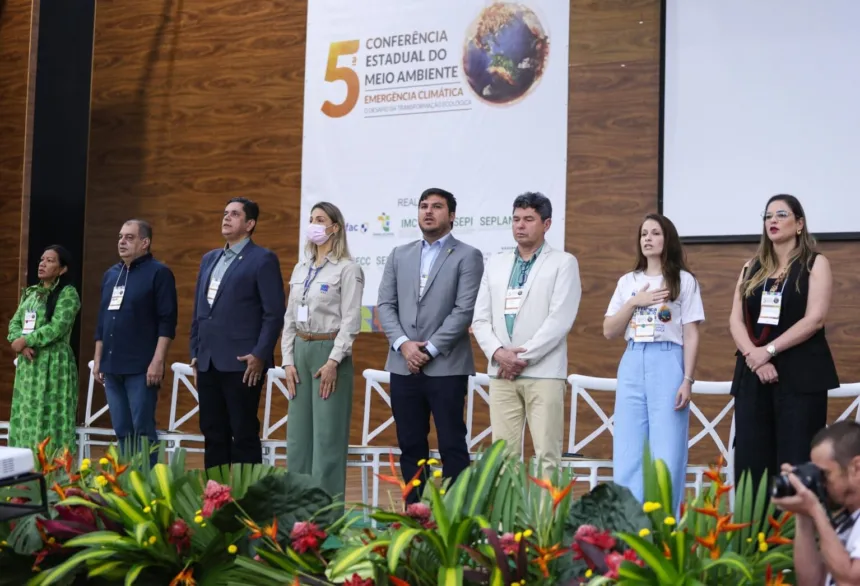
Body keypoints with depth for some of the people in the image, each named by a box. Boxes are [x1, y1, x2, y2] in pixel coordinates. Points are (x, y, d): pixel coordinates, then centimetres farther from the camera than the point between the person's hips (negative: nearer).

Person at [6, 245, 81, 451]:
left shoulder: (68, 293, -6)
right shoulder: (30, 293, 16)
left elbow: (56, 328, -16)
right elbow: (15, 322, 10)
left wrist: (25, 340, -11)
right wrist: (21, 344, -9)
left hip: (53, 365, -7)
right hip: (28, 364, 7)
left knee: (49, 420, -9)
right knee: (26, 417, 7)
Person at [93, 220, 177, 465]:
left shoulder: (158, 273, -5)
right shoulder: (111, 274, 16)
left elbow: (167, 321, -11)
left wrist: (157, 361, -17)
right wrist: (98, 359, 16)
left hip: (141, 368, -7)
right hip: (112, 367, 7)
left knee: (142, 430, -4)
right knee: (122, 431, 10)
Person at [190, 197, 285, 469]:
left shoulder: (263, 259, -4)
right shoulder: (210, 258, 18)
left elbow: (274, 313, -9)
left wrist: (259, 355, -15)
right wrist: (195, 352, 16)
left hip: (241, 364, -7)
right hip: (208, 363, 7)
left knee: (244, 434, -2)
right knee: (213, 433, 10)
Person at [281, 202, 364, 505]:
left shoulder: (347, 269, -6)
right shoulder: (300, 269, 13)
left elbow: (351, 320, -12)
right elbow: (290, 318, 13)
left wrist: (334, 361, -17)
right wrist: (288, 360, 5)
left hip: (329, 351, -6)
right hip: (301, 350, 7)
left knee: (327, 434, -4)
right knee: (298, 431, 8)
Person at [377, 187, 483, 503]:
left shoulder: (467, 256, 0)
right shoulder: (399, 255, 14)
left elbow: (464, 310, -9)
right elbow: (385, 305, 8)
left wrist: (430, 349, -13)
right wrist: (403, 344, -8)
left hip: (446, 367, -4)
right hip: (404, 366, 5)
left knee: (452, 445, -1)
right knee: (410, 445, 9)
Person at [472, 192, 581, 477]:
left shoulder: (563, 263, 2)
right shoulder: (496, 264, 15)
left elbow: (560, 320, -9)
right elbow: (480, 318, 10)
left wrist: (523, 357, -12)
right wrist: (498, 352, -8)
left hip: (544, 373, -4)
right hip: (501, 373, 4)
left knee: (547, 455, -4)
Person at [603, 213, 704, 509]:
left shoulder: (684, 281, 3)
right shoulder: (627, 281, 13)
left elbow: (691, 335, 0)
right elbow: (609, 332, 9)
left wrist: (687, 380, -8)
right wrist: (634, 302, -4)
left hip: (667, 364, -3)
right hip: (632, 365, 4)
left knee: (666, 451, -5)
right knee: (628, 451, 2)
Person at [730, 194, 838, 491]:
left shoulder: (816, 264, 3)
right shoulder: (752, 268, 15)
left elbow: (815, 319, -9)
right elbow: (736, 320, 6)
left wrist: (769, 350, -15)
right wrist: (753, 356, -12)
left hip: (800, 374, -4)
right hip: (753, 373, 4)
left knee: (795, 465, -7)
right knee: (750, 463, 0)